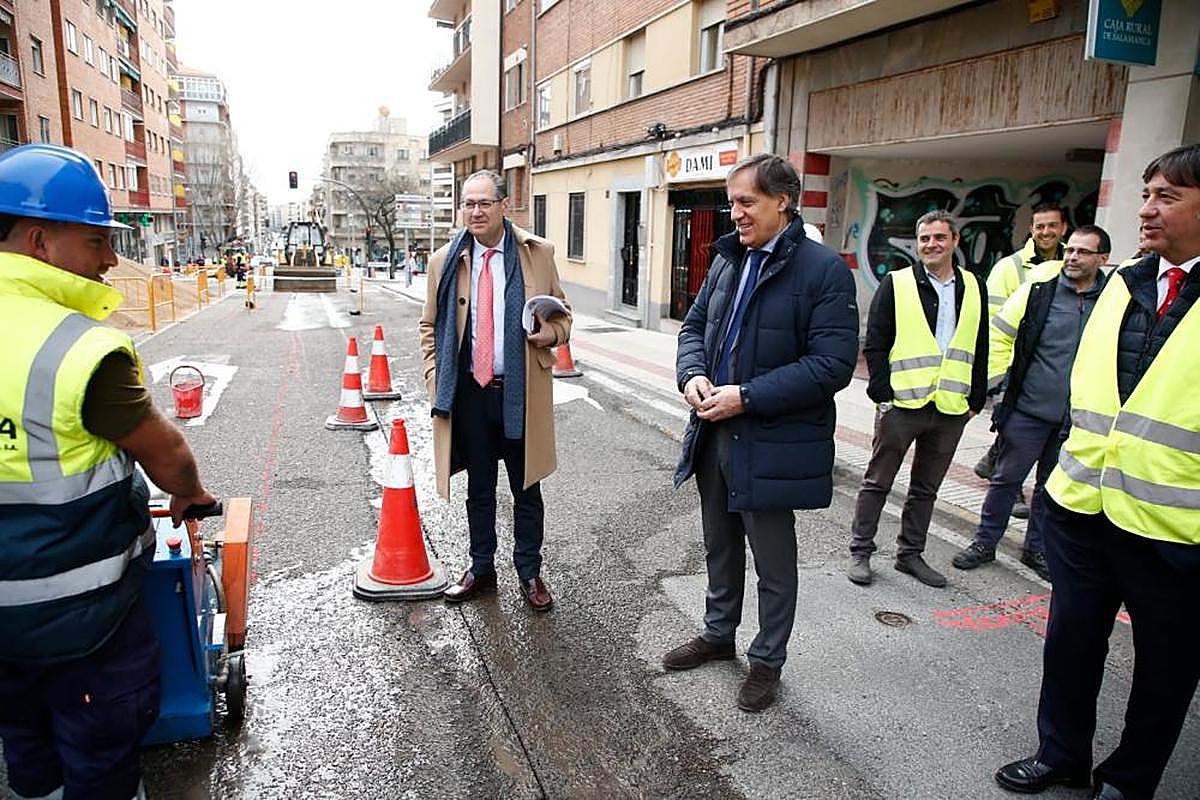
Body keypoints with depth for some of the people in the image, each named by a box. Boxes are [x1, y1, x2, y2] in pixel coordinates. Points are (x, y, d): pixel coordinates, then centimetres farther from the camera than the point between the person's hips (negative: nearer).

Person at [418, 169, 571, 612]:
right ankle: (481, 569, 31)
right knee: (479, 488, 14)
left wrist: (550, 332, -13)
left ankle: (529, 573, 26)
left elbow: (562, 315, 10)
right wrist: (436, 381, 1)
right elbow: (430, 327, 11)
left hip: (521, 392, -1)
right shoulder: (445, 261, 4)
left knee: (526, 489, 9)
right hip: (469, 392, 1)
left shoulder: (538, 253, 1)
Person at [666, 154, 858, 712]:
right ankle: (718, 634, 44)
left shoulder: (824, 269, -14)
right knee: (719, 547, 23)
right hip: (715, 432, 7)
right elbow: (695, 325, 15)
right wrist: (692, 374, -6)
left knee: (772, 561, 11)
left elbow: (833, 364, -20)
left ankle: (767, 661, 32)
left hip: (772, 444, -6)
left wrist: (747, 396, -23)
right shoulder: (727, 260, 8)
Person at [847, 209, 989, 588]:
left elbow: (980, 350, 13)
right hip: (901, 403, -4)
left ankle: (910, 553, 27)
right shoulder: (895, 284, -3)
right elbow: (875, 344, -5)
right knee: (877, 482, 5)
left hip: (951, 408, 4)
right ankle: (860, 552, 16)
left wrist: (976, 399, 8)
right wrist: (882, 393, -11)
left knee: (926, 487, 14)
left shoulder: (973, 288, 9)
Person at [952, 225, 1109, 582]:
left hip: (1077, 418, 2)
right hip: (1028, 410, -2)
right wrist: (983, 387, -6)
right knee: (1006, 479, 6)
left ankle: (1037, 549, 31)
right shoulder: (1039, 291, -5)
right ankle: (985, 543, 20)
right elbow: (999, 336, -1)